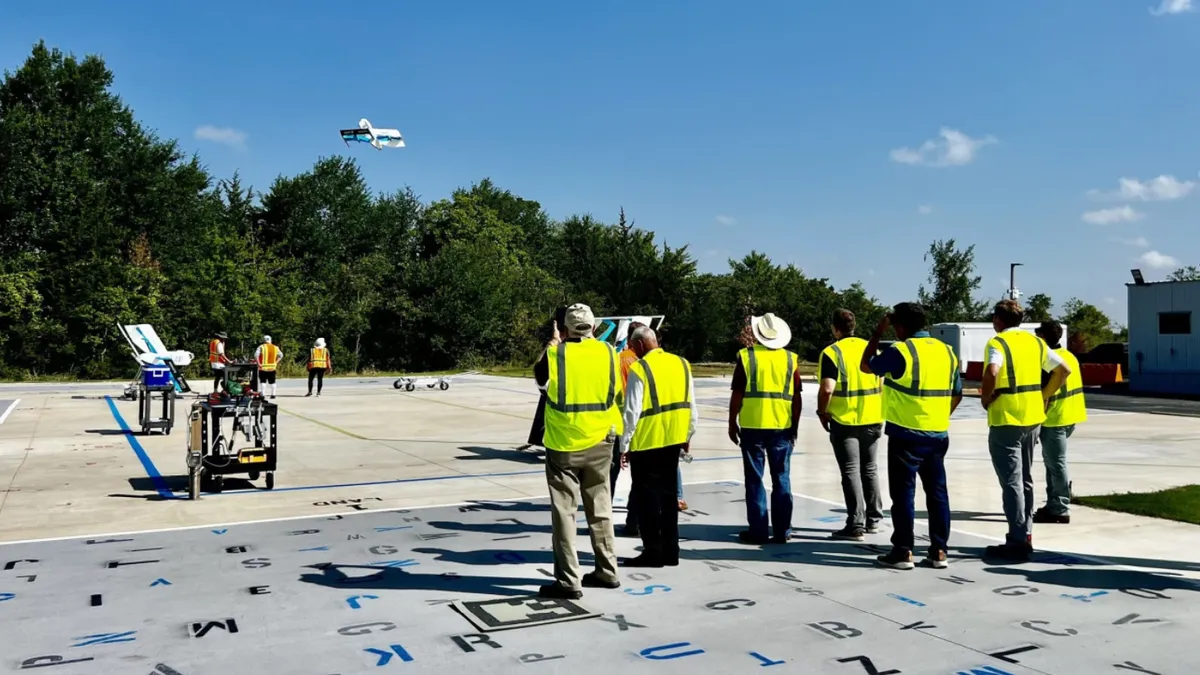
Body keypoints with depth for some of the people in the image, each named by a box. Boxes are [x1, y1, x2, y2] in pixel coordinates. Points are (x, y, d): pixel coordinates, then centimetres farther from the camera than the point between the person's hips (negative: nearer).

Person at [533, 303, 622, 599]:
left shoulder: (555, 354, -10)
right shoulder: (608, 352, -3)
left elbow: (539, 376, 11)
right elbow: (616, 394, 9)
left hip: (563, 445, -3)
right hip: (599, 443, 4)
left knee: (564, 512, 3)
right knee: (600, 509, 16)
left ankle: (568, 581, 3)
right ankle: (607, 571, 25)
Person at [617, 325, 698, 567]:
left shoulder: (639, 369, -14)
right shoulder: (682, 364, 4)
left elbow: (632, 412, -14)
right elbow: (691, 405, 8)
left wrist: (624, 445, -6)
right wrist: (688, 436, 19)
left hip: (646, 441, -6)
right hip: (674, 439, 6)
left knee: (648, 496, 5)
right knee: (669, 494, 14)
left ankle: (653, 552, 9)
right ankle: (670, 551, 20)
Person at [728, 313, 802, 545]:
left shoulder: (746, 356, -4)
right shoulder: (790, 359, 3)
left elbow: (737, 394, -5)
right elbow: (796, 397, 3)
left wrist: (732, 423, 4)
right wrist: (794, 427, 11)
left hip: (752, 426, -2)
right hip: (782, 427, 2)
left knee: (755, 480, 5)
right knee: (781, 479, 10)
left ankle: (758, 531, 6)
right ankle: (782, 531, 12)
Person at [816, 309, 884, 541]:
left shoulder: (832, 353, -12)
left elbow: (827, 389, -20)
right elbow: (882, 384, 8)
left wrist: (822, 412, -5)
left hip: (844, 421, -5)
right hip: (872, 419, 5)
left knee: (851, 471, 0)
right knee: (869, 469, 18)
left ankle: (856, 525, 0)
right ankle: (874, 519, 27)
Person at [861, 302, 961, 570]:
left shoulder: (900, 351, -12)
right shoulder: (947, 351, 8)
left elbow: (866, 366, 2)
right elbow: (956, 395, 14)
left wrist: (879, 331, 7)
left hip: (906, 435, -6)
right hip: (938, 435, 6)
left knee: (903, 493, 1)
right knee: (937, 492, 11)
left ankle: (903, 552, 5)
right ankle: (938, 551, 15)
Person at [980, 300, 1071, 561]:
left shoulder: (997, 343, -11)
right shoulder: (1035, 341, 10)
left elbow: (992, 372, -30)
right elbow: (1063, 369, 11)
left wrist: (986, 398, -15)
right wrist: (1044, 395, 12)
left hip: (1005, 420, -7)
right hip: (1032, 417, 7)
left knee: (1011, 481, -3)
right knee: (1025, 479, 18)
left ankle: (1018, 542, -2)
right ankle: (1025, 534, 24)